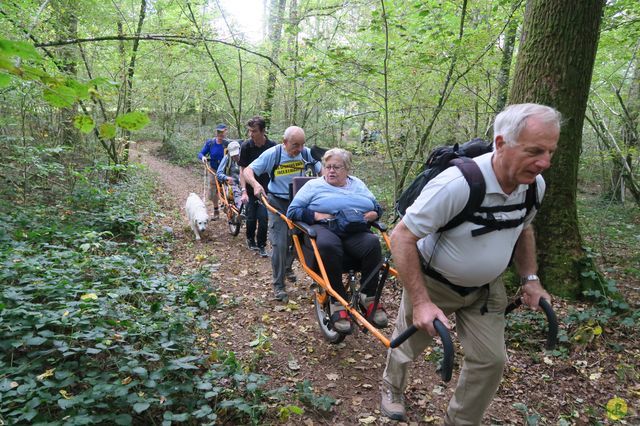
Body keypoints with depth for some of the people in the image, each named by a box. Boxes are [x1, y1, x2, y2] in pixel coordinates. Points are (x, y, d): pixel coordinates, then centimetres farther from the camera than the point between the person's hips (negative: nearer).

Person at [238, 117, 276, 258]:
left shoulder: (272, 146, -11)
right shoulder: (246, 146, -12)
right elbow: (243, 170, -9)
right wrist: (243, 191, -16)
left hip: (266, 188, 0)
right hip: (250, 188, 0)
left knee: (263, 217, -4)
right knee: (251, 217, 6)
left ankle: (261, 245, 13)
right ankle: (250, 239, 33)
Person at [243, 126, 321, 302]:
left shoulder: (306, 153, -10)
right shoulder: (272, 154, -16)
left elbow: (323, 171, -4)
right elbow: (247, 171, -15)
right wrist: (255, 184, -35)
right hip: (278, 203, -3)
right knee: (279, 244, -6)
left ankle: (287, 267, 44)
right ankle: (278, 285, 6)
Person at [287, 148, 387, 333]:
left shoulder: (358, 184, 27)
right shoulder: (314, 185, 16)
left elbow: (377, 207, 26)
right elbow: (292, 211, 8)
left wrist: (374, 214, 2)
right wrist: (316, 215, -7)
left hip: (355, 231, 3)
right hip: (323, 228, -2)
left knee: (372, 243, -32)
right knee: (328, 245, -39)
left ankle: (368, 297, -18)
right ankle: (338, 302, -28)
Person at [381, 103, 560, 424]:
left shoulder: (535, 184, -12)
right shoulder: (456, 184, -36)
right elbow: (401, 238, -30)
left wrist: (530, 279, 1)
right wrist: (420, 301, -30)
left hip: (484, 288, 5)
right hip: (433, 281, -5)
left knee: (490, 359, 3)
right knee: (408, 345, 17)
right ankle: (391, 390, 50)